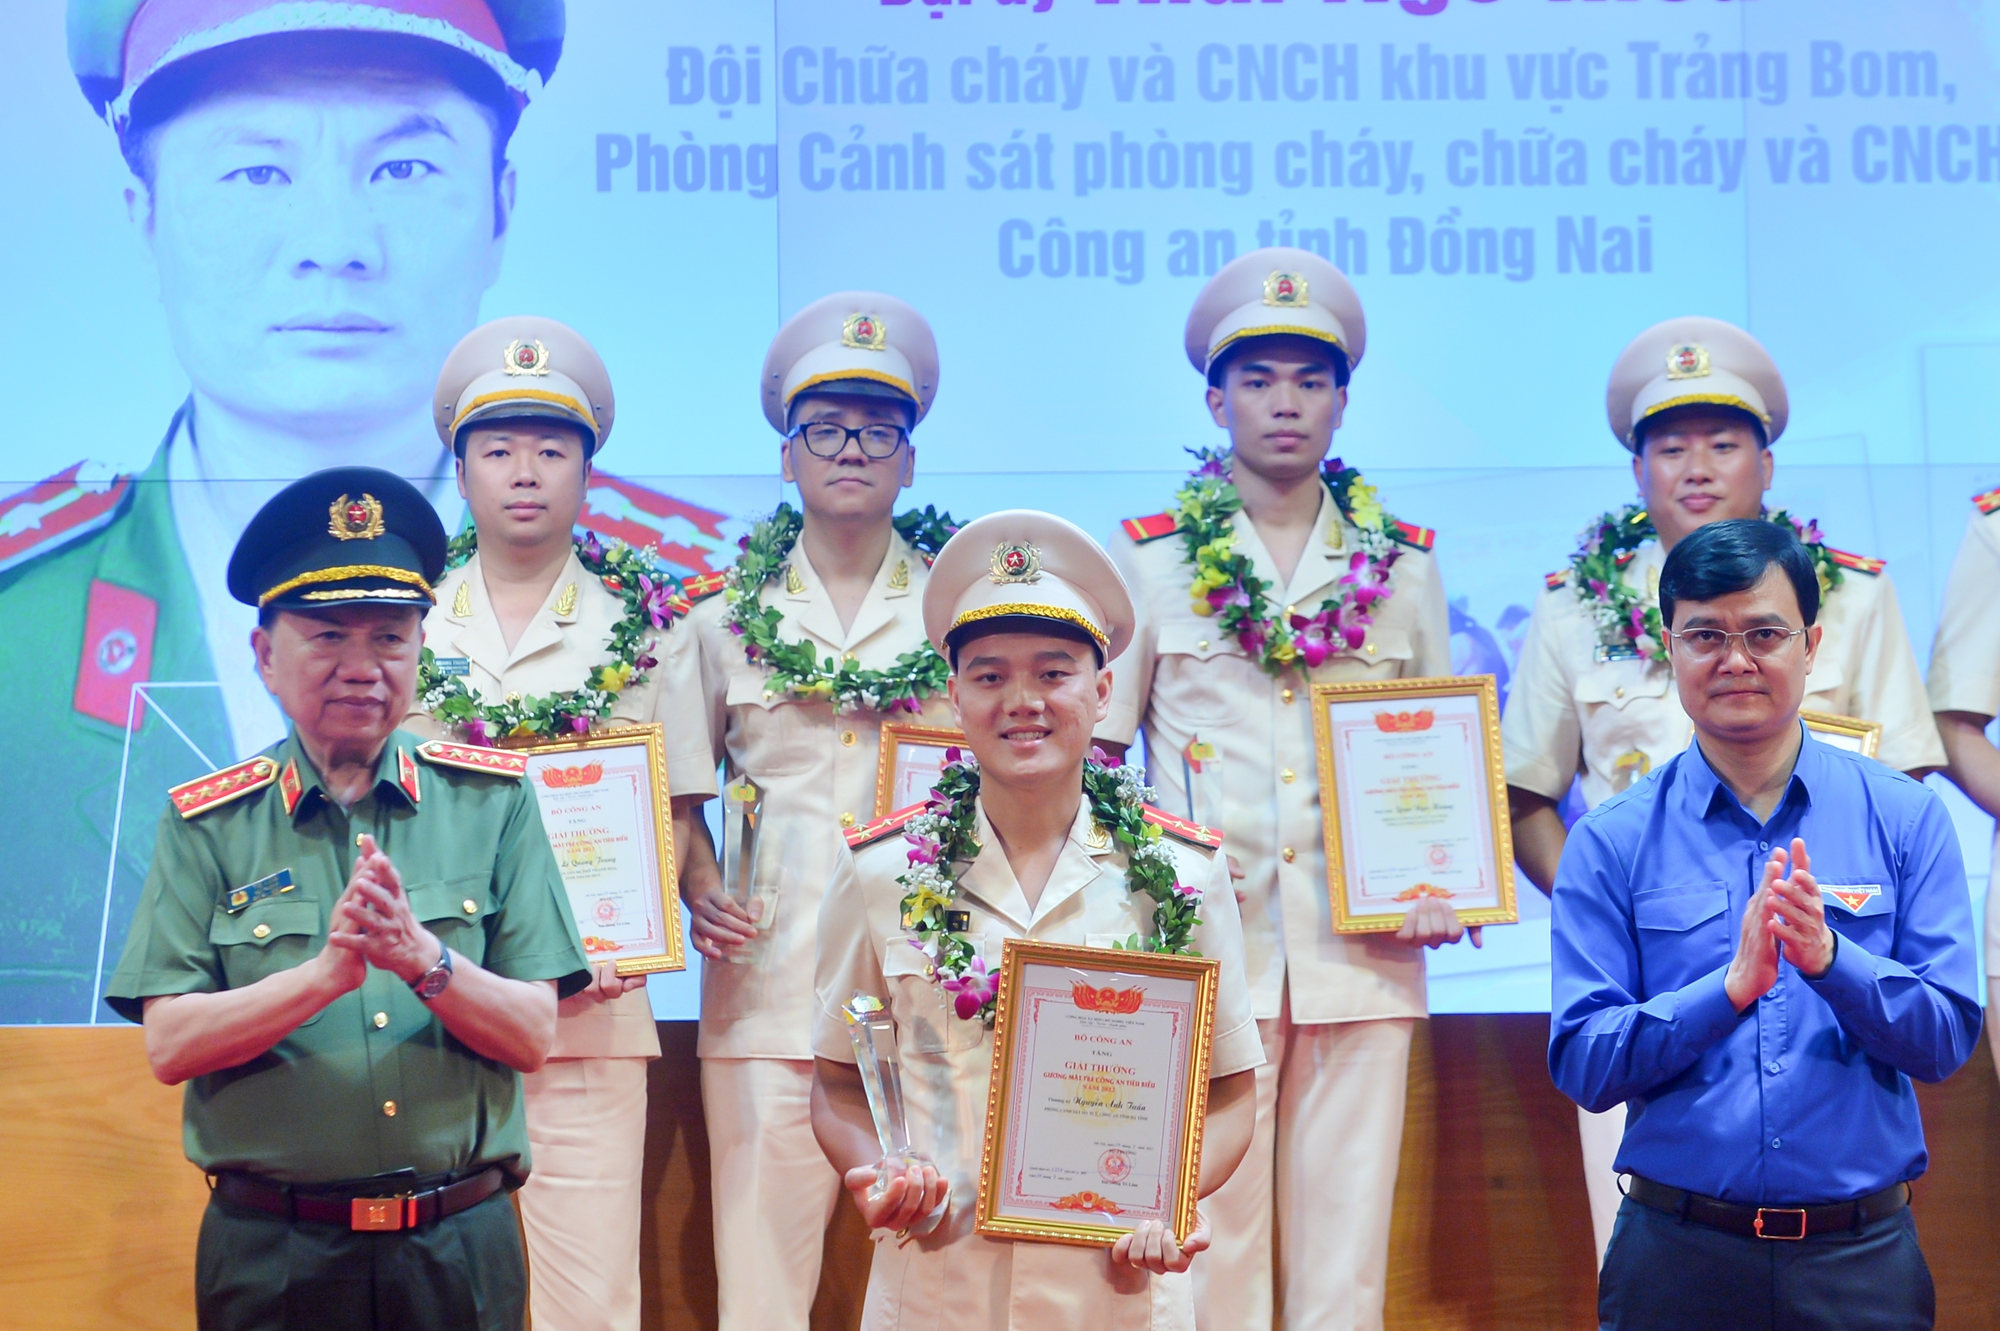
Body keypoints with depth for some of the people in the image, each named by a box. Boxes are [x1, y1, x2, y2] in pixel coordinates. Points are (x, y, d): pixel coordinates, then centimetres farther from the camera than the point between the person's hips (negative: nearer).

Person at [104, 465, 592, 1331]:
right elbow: (170, 1046, -8)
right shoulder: (209, 825, 1)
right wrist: (327, 972, -23)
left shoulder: (492, 801, 2)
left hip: (461, 1249, 1)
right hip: (270, 1257, -1)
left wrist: (425, 958, -21)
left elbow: (532, 1037, -4)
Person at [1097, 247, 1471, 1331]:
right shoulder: (1149, 558, 6)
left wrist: (1442, 884, 1)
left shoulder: (1403, 567, 11)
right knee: (1209, 1244, -1)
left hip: (1361, 953, 2)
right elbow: (1090, 752, 8)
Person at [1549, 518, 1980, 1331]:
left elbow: (1948, 1038, -5)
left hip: (1863, 1261, 1)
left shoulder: (1905, 818, 1)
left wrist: (1828, 957, -22)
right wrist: (1730, 988, -22)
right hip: (1677, 1255, -1)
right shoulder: (1611, 843, -2)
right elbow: (1580, 1066, -9)